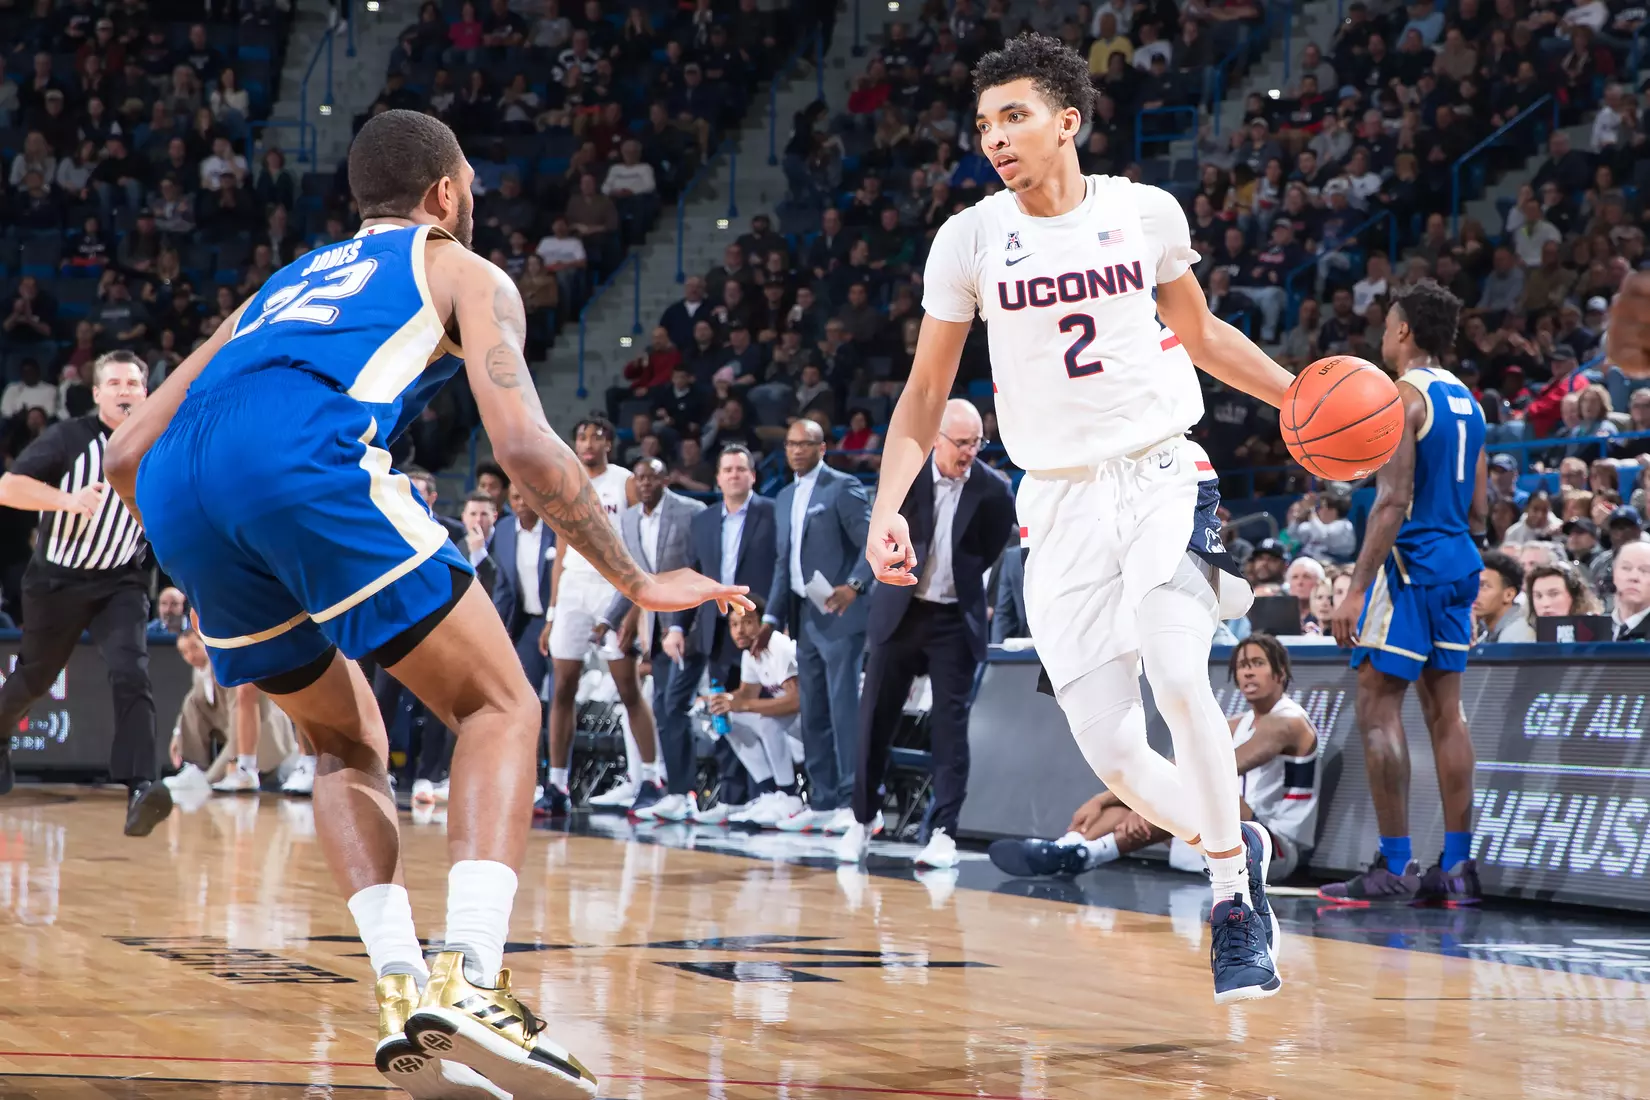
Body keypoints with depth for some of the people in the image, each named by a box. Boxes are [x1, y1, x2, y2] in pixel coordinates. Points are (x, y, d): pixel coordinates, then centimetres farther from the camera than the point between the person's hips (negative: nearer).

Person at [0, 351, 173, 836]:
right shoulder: (67, 439, -12)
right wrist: (68, 500, -34)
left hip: (120, 583, 1)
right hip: (57, 579, -1)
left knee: (132, 675, -22)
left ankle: (139, 790, -31)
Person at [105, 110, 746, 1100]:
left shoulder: (287, 284, 40)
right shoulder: (465, 272, 24)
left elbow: (127, 453, 34)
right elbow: (524, 445, 8)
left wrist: (208, 571, 47)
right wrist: (636, 582, 17)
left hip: (179, 494, 6)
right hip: (305, 454, -6)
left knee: (348, 742, 23)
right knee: (500, 705, 6)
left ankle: (406, 992, 4)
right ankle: (469, 984, -14)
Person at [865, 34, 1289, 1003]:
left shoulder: (1145, 212, 0)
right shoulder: (971, 240, -1)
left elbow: (1198, 332, 17)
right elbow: (927, 391, 6)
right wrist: (887, 509, -6)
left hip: (1164, 474, -1)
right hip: (1061, 498, 1)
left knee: (1177, 671, -28)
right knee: (1110, 750, -7)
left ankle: (1235, 894, -9)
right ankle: (1236, 845, 23)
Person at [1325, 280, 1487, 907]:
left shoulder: (1401, 396, -12)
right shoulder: (1466, 401, 14)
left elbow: (1393, 501, -19)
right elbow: (1479, 509, 16)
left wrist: (1357, 590, -20)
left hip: (1410, 562, -8)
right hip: (1458, 563, 9)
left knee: (1377, 707, -5)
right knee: (1445, 710, 10)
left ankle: (1394, 868, -8)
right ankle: (1456, 866, 9)